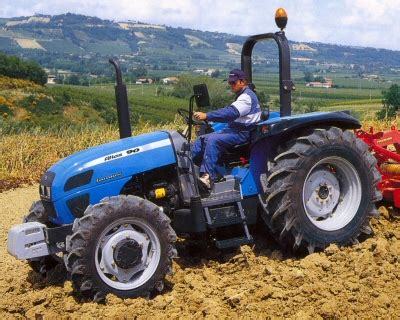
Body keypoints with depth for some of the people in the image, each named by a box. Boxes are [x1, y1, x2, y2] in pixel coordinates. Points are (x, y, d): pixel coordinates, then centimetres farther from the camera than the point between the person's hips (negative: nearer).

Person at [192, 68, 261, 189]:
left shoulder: (247, 96, -14)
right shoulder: (242, 96, 20)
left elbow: (231, 112, -28)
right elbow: (229, 111, 20)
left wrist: (206, 116, -35)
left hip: (243, 133, -10)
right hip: (233, 129, 10)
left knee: (213, 140, -29)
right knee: (202, 139, -1)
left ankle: (208, 176, -31)